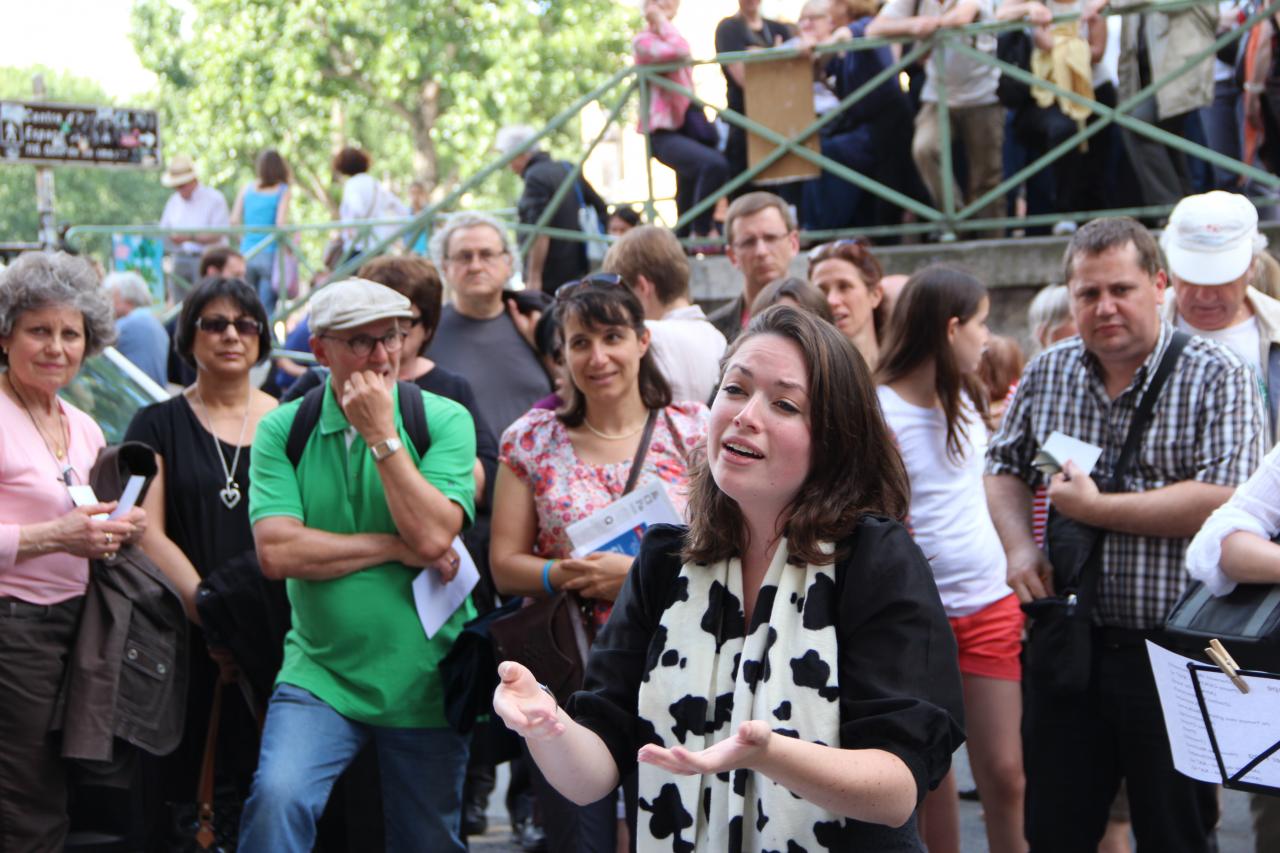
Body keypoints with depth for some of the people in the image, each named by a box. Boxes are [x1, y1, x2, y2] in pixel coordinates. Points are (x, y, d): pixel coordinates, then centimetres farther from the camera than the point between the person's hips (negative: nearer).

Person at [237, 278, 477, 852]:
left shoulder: (444, 421, -4)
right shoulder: (282, 431, -2)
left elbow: (433, 535, -18)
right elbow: (277, 551, -14)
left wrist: (382, 435, -17)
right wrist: (396, 548, -14)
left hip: (424, 682, 1)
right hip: (320, 675, 0)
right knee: (278, 799, -26)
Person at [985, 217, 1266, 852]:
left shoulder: (1217, 377, -8)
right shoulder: (1046, 374, 7)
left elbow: (1223, 500, -19)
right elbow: (1004, 467, 19)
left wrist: (1095, 508, -16)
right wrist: (1019, 546, -1)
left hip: (1174, 650, -4)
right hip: (1068, 643, 4)